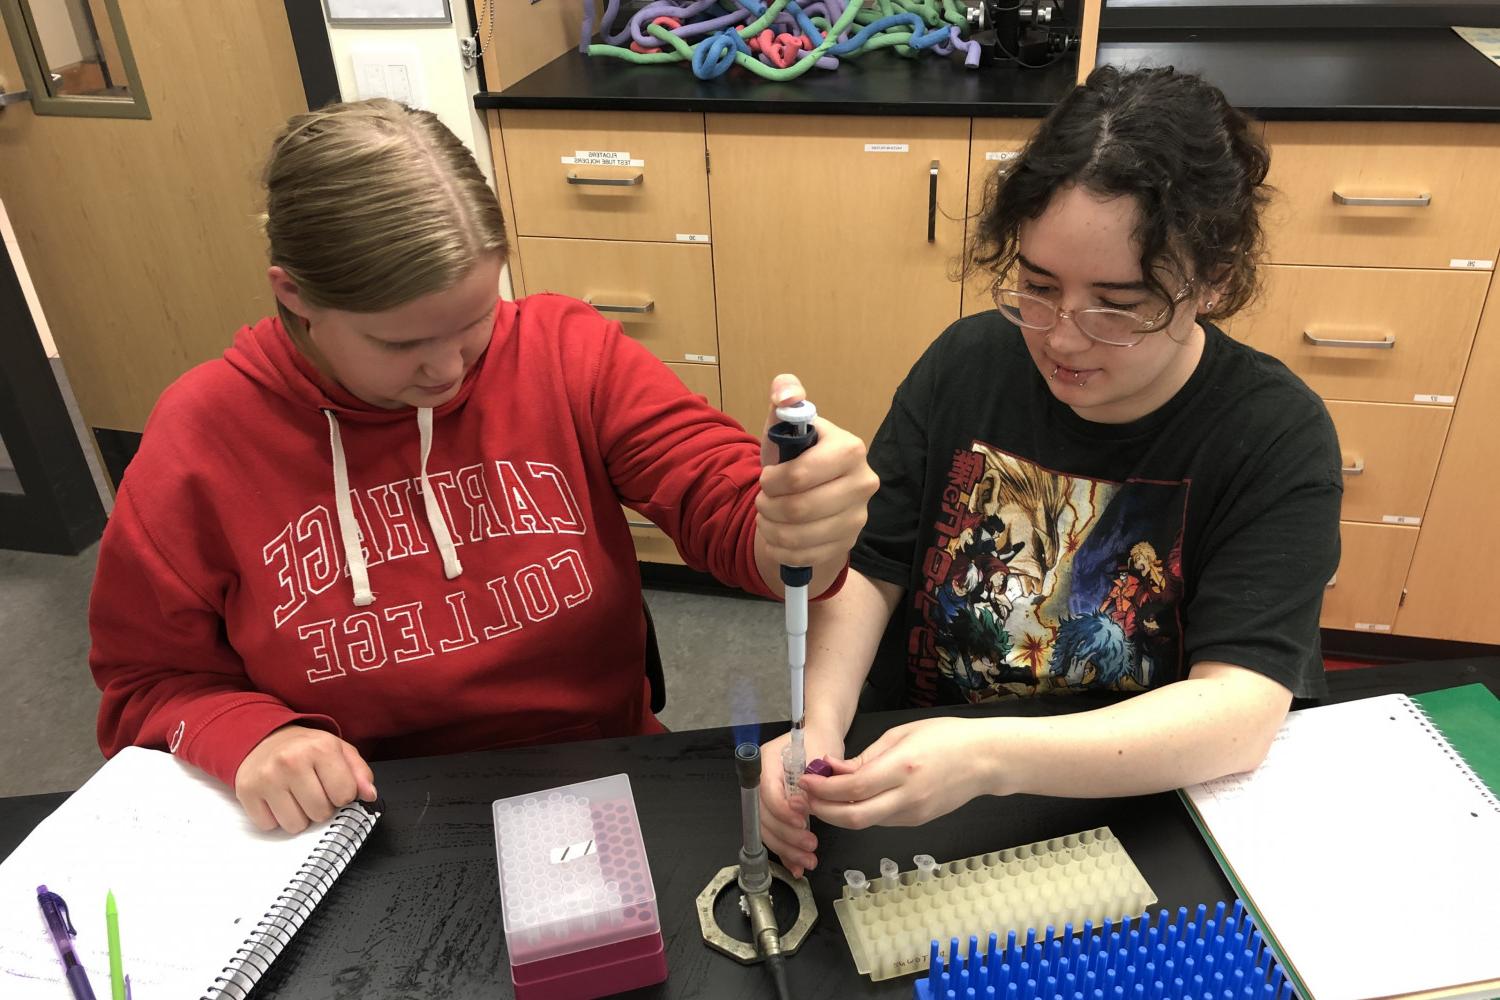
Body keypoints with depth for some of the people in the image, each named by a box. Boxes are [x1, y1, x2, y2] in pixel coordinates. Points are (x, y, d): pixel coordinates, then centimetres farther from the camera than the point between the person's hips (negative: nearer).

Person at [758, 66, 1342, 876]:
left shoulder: (1277, 437, -14)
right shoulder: (967, 362, -4)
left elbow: (1240, 711, -23)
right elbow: (867, 569, -4)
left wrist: (990, 760, -38)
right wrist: (819, 725, -24)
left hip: (1137, 811, -1)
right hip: (907, 766, 2)